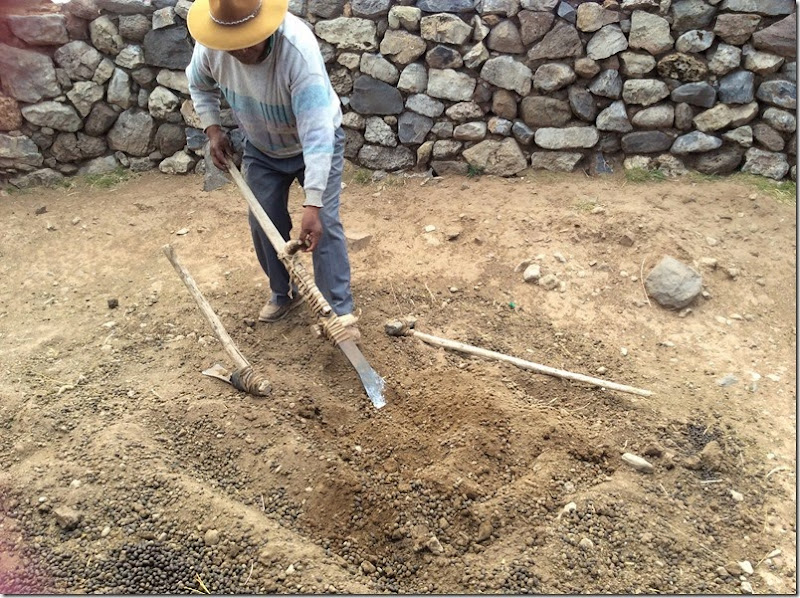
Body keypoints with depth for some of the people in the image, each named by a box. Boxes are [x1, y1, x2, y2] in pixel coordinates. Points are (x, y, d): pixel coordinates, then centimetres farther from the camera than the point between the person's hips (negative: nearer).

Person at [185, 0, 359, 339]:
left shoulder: (298, 49, -38)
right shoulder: (210, 45, -21)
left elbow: (316, 136, -43)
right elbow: (199, 85, 4)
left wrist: (312, 205, -46)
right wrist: (213, 129, -10)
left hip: (316, 144, -5)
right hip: (261, 147, 5)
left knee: (323, 224, -13)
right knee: (263, 224, 5)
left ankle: (339, 311, -6)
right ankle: (283, 293, 26)